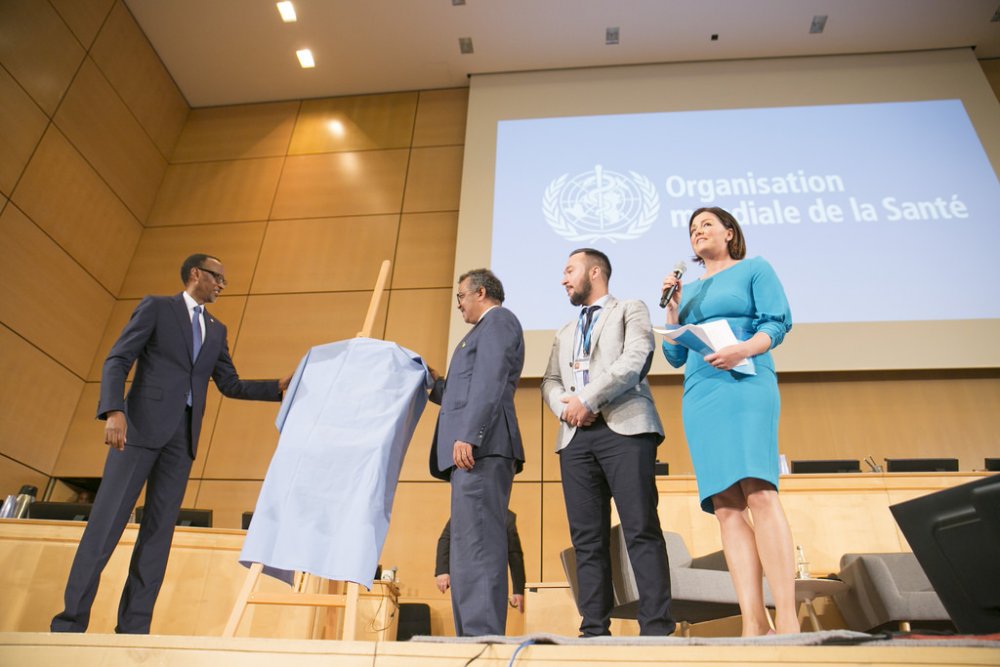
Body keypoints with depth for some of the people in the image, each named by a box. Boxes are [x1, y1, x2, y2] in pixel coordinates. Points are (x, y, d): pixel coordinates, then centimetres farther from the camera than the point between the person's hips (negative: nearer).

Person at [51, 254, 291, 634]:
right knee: (107, 520, -5)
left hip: (183, 435, 5)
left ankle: (133, 627, 8)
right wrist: (114, 411, -19)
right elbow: (117, 360, -4)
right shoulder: (156, 307, 4)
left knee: (160, 528, 3)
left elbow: (231, 385, 16)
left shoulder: (217, 330, 18)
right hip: (142, 426, -5)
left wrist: (281, 387, 4)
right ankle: (70, 622, 4)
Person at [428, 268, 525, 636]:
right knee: (470, 549, 6)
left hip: (480, 446, -10)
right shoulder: (489, 328, 31)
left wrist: (467, 436, -23)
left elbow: (490, 382, -14)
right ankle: (475, 635, 8)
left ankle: (483, 635, -16)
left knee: (477, 545, -15)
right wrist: (435, 384, 35)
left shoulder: (497, 320, 3)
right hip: (476, 449, 10)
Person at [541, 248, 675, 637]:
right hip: (576, 436, 5)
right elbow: (550, 382, 18)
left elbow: (633, 361, -5)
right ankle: (595, 629, 4)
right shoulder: (564, 335, 30)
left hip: (624, 429, -5)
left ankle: (656, 627, -7)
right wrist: (564, 406, -5)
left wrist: (587, 399, -11)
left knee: (641, 530, -10)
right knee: (587, 538, 1)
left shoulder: (630, 311, 13)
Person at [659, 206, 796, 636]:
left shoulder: (754, 269, 14)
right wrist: (671, 309, 9)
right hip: (699, 395, 5)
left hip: (745, 385, -4)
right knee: (725, 507, -5)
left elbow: (779, 321, 0)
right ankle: (753, 622, -6)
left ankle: (787, 618, -18)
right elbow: (674, 356, 21)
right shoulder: (689, 291, 26)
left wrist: (745, 348, -19)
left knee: (759, 493, -19)